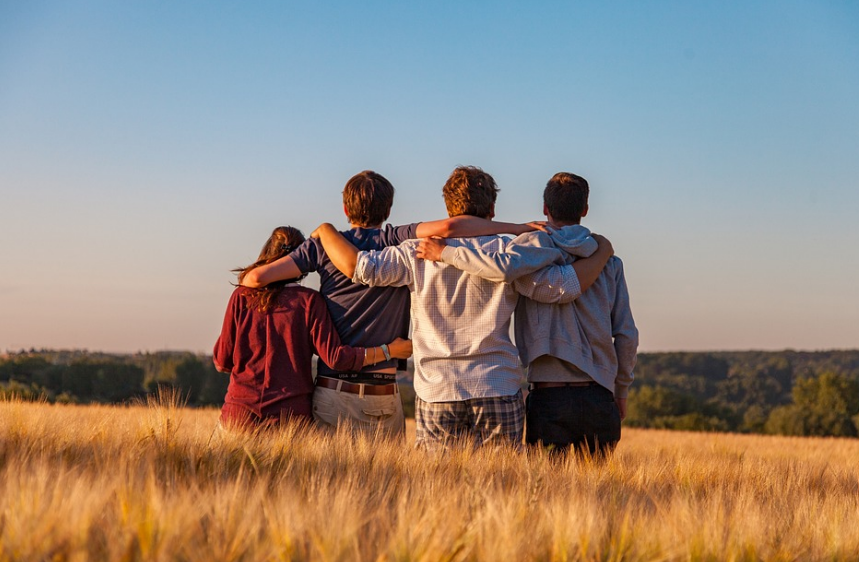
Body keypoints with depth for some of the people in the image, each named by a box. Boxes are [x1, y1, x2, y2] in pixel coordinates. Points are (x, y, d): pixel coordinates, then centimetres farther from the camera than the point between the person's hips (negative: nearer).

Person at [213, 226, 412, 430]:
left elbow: (222, 361, 6)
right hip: (290, 413, -1)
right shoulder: (309, 300, -2)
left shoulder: (241, 296, 3)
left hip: (240, 411, 1)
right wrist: (388, 350, 2)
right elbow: (335, 356, -8)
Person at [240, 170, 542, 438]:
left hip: (331, 393, 1)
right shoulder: (398, 241, 0)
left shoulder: (324, 245, 4)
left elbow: (257, 277, -1)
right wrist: (520, 228, -11)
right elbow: (448, 227, -17)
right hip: (383, 397, -1)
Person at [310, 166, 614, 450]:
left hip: (436, 393, 1)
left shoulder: (419, 253, 1)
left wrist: (326, 230, 14)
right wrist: (602, 253, 15)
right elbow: (565, 286, -2)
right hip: (499, 393, 0)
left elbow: (358, 266, -5)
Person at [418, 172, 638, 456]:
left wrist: (446, 252, -12)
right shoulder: (609, 261, 9)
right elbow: (626, 335, 8)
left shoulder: (536, 244, -1)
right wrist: (621, 392, 19)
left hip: (549, 397, -3)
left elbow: (504, 266, -25)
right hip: (599, 398, 3)